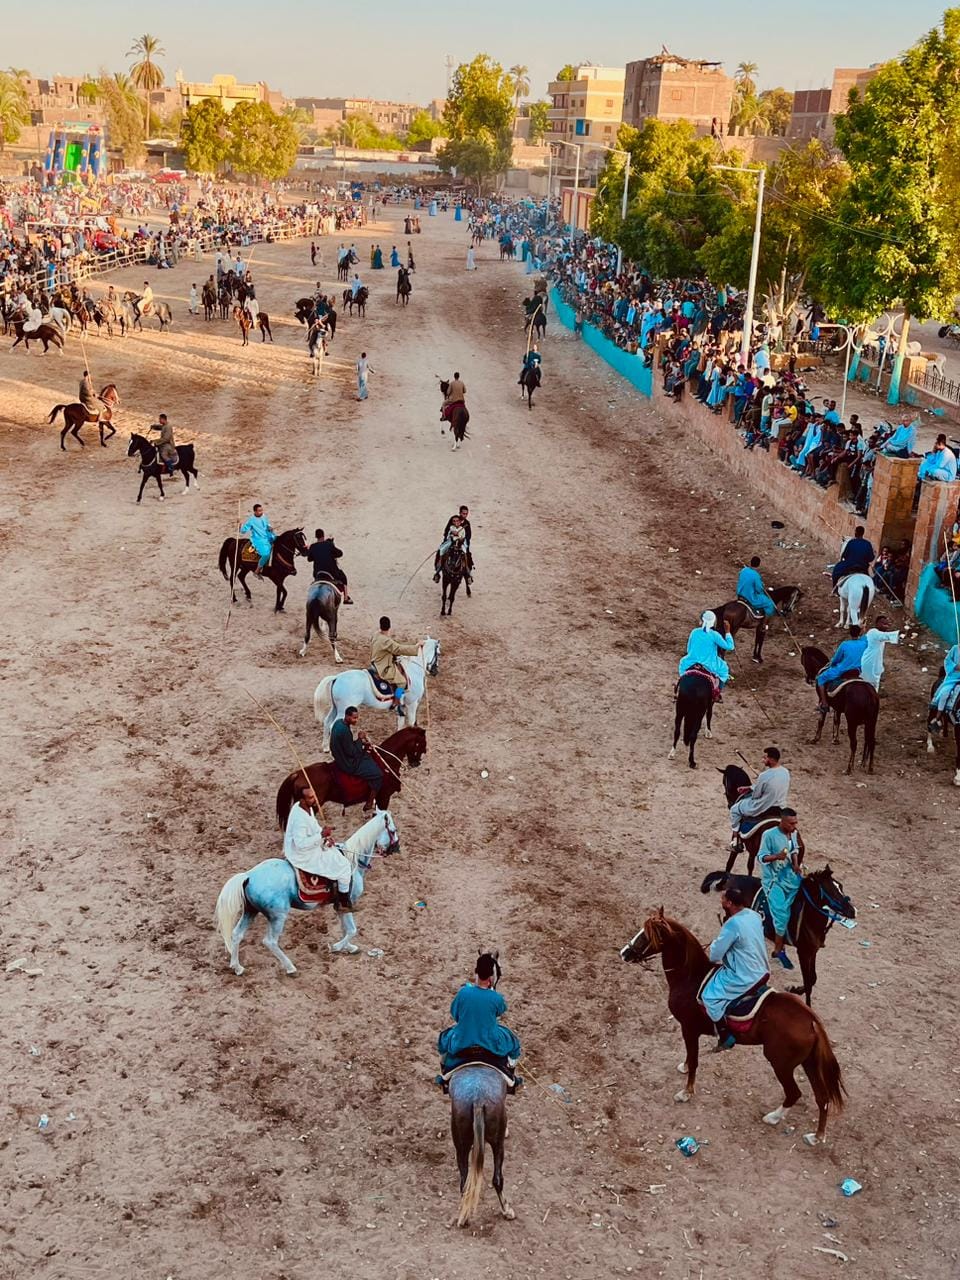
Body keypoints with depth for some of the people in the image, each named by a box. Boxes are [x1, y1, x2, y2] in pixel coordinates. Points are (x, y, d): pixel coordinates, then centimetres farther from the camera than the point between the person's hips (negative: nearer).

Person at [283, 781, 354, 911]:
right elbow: (300, 843, -33)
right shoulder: (299, 818, -32)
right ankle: (344, 903, 8)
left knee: (340, 853, 21)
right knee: (344, 865, -5)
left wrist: (325, 837, 0)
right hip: (303, 857, -10)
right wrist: (321, 835, -31)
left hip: (313, 846, 10)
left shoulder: (308, 807, -2)